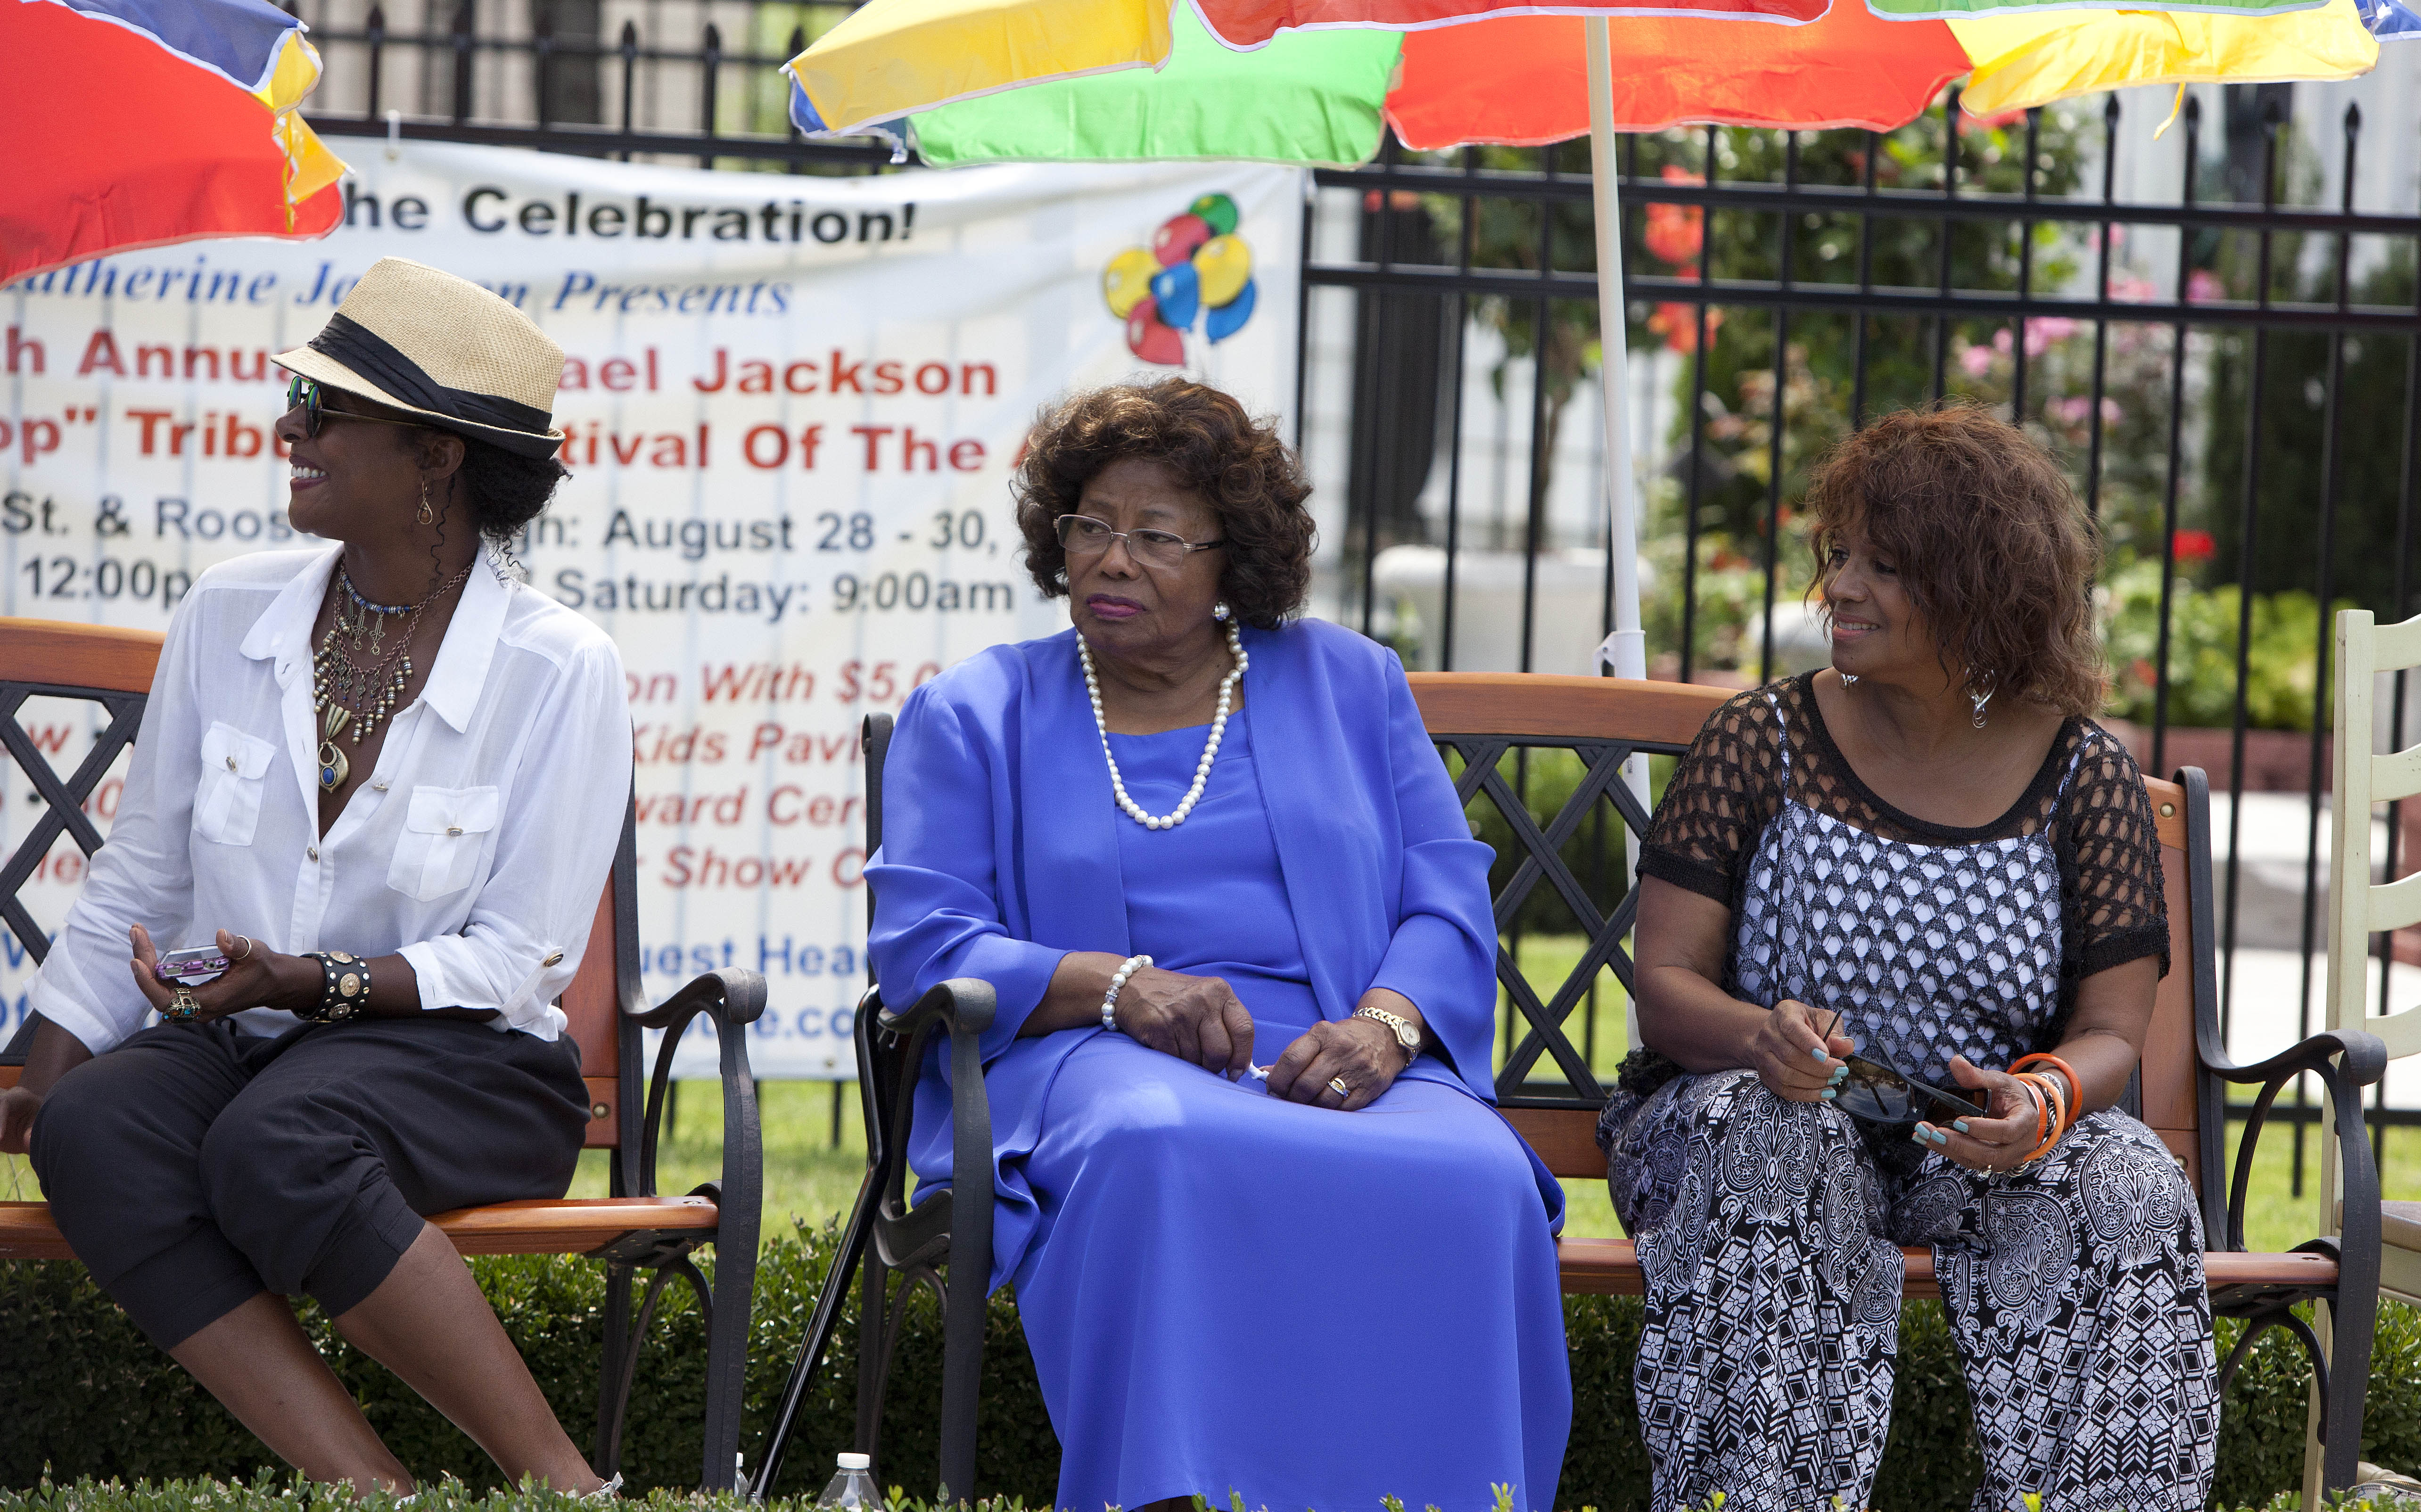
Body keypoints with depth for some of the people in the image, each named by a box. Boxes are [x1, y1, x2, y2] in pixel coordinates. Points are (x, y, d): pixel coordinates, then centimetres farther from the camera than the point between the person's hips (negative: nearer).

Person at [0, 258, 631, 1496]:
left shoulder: (557, 671, -6)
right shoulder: (229, 617, 7)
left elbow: (518, 964, -7)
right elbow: (136, 884, 15)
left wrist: (305, 978, -19)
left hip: (461, 1067, -4)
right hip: (229, 1049, 4)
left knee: (276, 1146, -38)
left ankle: (563, 1485, -29)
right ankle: (371, 1489, -37)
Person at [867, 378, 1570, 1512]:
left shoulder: (1348, 685, 20)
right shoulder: (973, 714, 15)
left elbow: (1448, 901, 12)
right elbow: (919, 943, 4)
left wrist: (1382, 1025, -11)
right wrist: (1121, 987, -13)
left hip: (1336, 1062, 2)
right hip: (1090, 1061, -2)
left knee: (1471, 1182, -34)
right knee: (1161, 1154, -41)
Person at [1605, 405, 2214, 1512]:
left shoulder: (2084, 775, 2)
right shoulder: (1760, 745, 0)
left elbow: (2110, 1033, 0)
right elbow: (1667, 984, -4)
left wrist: (2046, 1099, -25)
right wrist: (1761, 1037, -28)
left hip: (1982, 1143, 1)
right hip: (1753, 1113, -1)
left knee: (2129, 1189, -29)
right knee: (1773, 1139, -35)